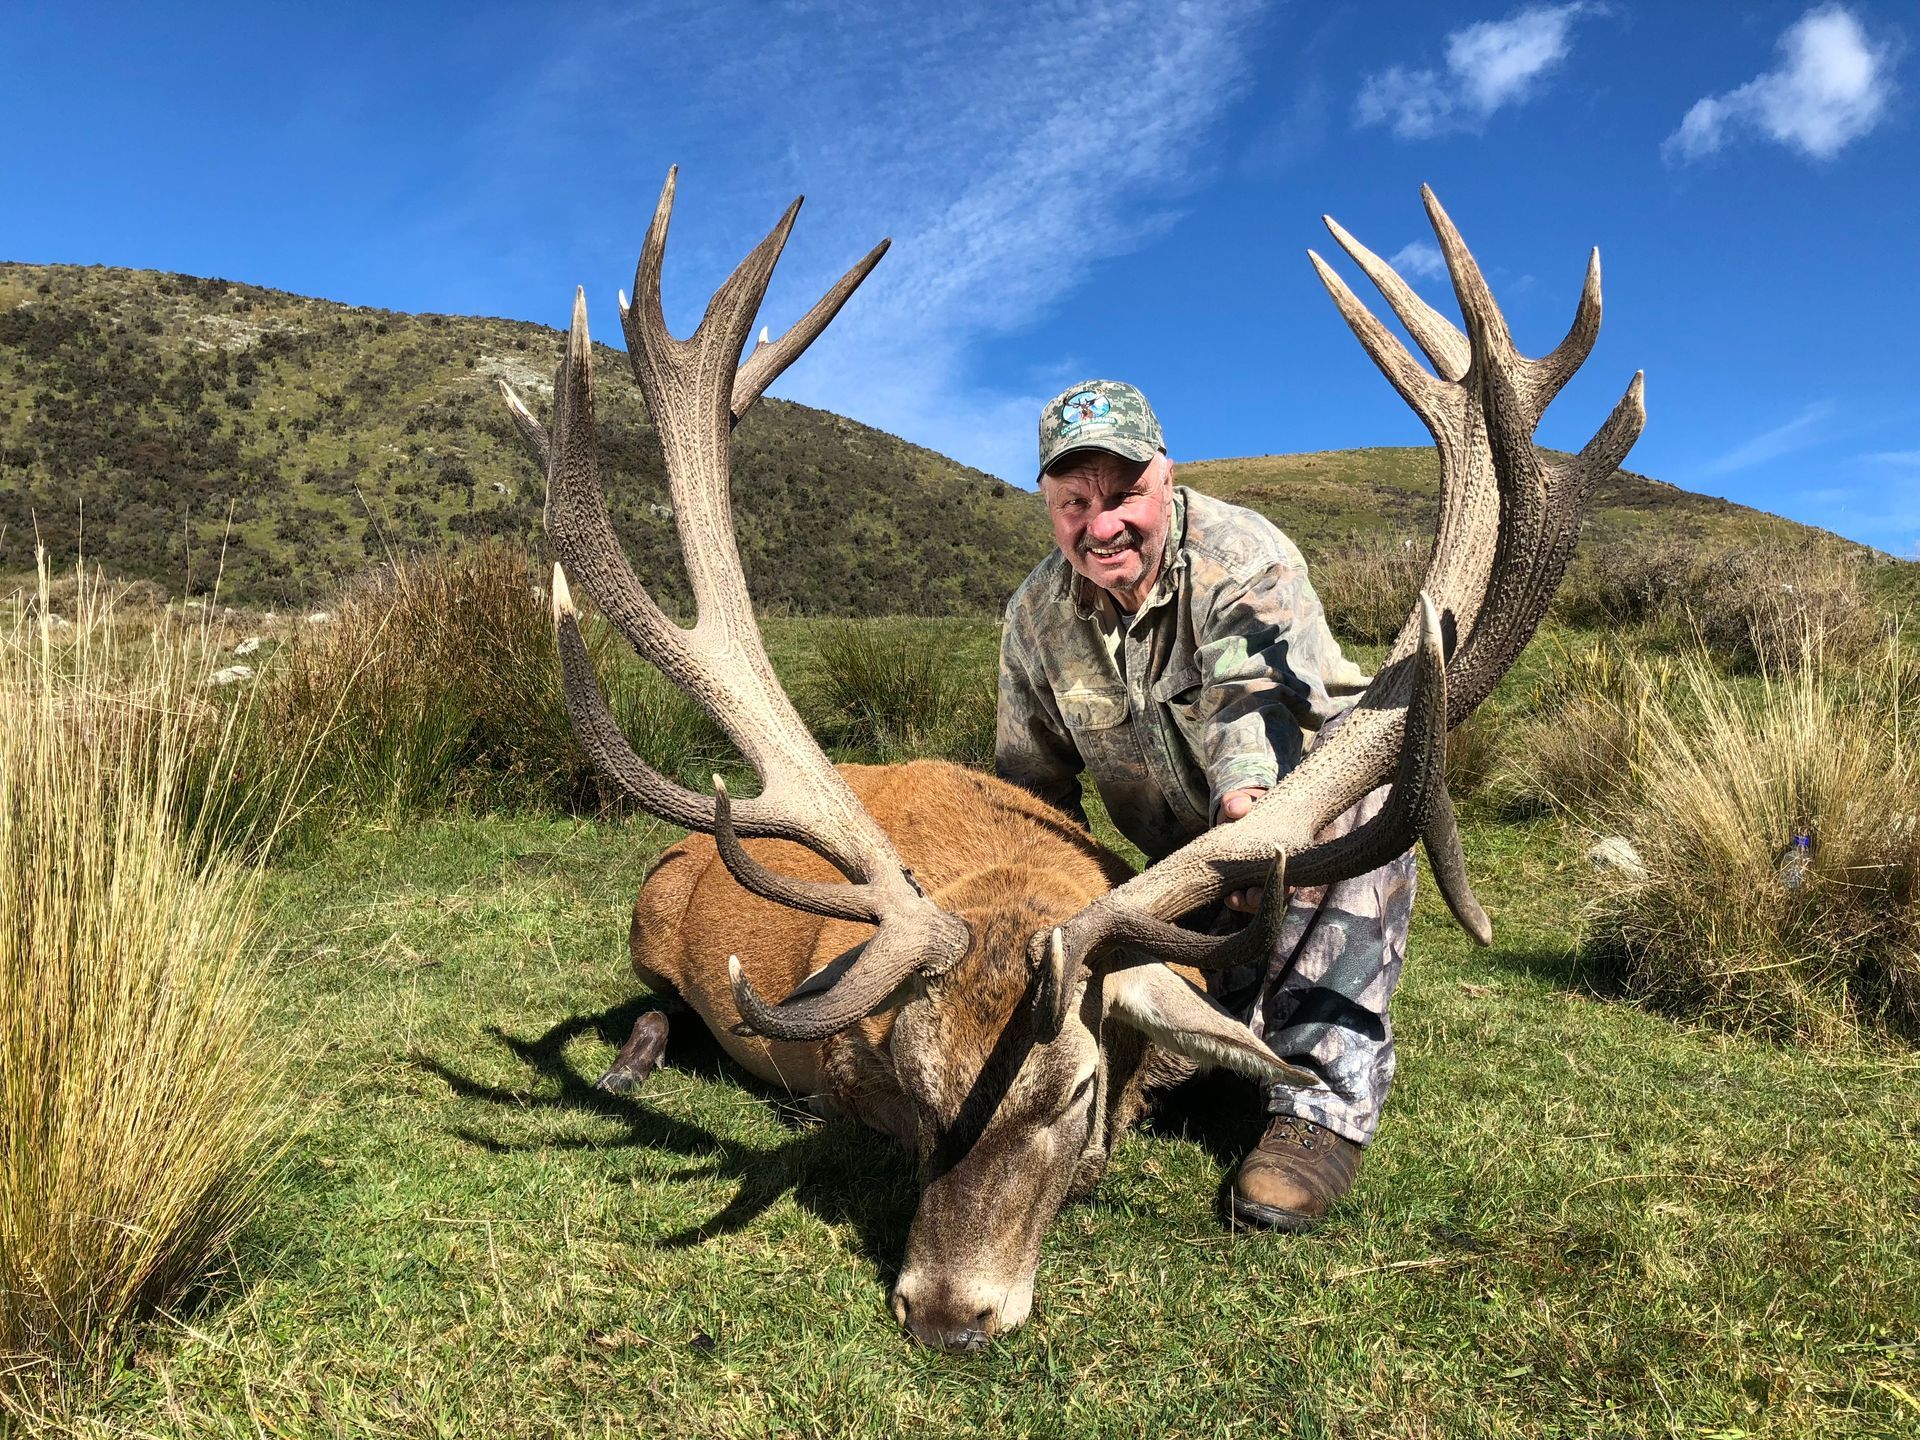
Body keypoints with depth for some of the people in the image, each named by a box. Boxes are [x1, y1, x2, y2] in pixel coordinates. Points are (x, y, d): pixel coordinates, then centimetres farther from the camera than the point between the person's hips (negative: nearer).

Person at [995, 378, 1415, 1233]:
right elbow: (1030, 784, 1)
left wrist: (1246, 791, -68)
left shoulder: (1240, 557, -27)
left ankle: (1326, 1108, -22)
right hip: (1184, 854, 5)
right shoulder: (1037, 615, -10)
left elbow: (1258, 689, -47)